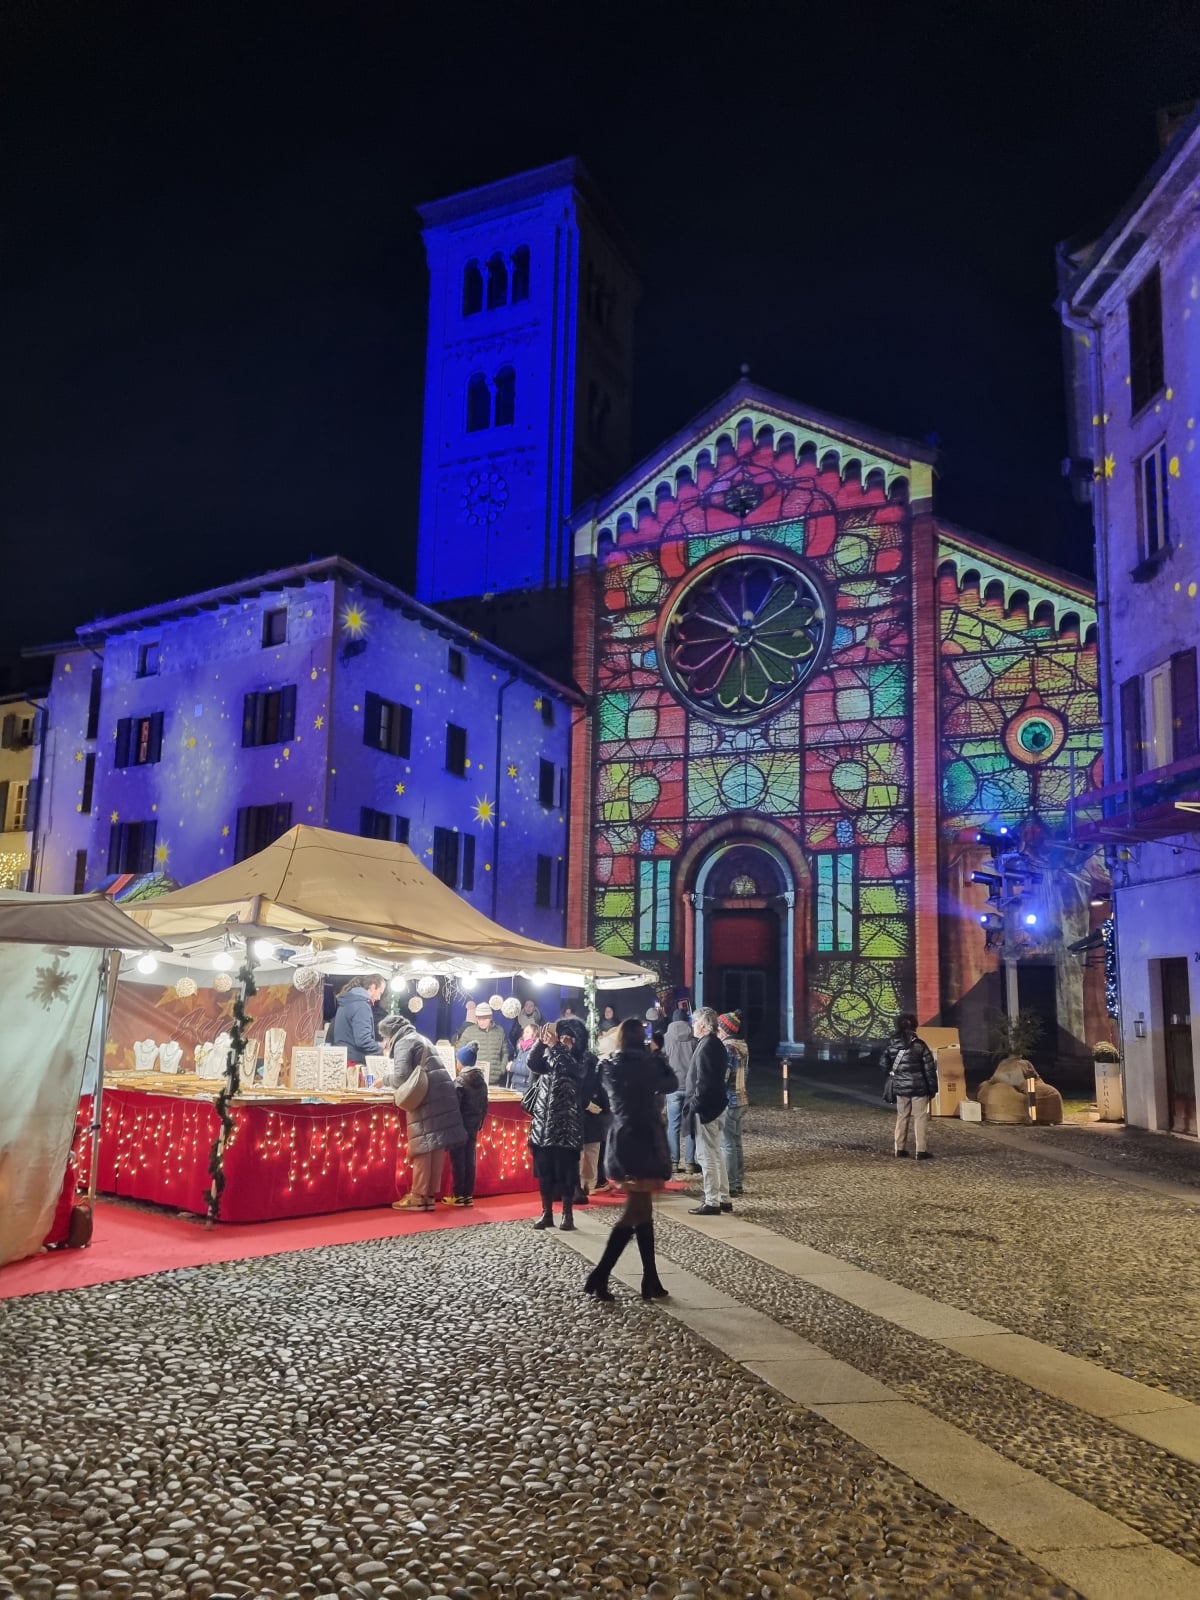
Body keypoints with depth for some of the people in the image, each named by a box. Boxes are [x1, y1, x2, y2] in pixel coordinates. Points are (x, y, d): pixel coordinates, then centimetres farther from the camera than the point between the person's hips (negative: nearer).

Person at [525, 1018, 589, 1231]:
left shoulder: (585, 1058, 0)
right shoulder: (549, 1054, 12)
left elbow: (575, 1070, -20)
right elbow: (533, 1064, -6)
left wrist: (555, 1046, -23)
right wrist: (541, 1042, -20)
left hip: (566, 1123, -4)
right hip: (543, 1121, 4)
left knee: (565, 1171, -2)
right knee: (544, 1170, 8)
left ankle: (568, 1214, 8)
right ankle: (546, 1213, 17)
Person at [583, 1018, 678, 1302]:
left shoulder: (609, 1065, 5)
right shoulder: (647, 1062, -12)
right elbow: (672, 1084, -2)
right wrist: (658, 1058, 8)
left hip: (622, 1140, 7)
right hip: (643, 1140, -7)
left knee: (642, 1209, 12)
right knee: (635, 1212, -2)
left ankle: (651, 1280, 13)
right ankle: (598, 1277, -4)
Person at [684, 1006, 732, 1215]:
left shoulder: (706, 1046, -18)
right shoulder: (716, 1044, 12)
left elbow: (703, 1081, -23)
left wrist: (694, 1105, -17)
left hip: (706, 1108, -10)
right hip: (716, 1106, 10)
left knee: (707, 1156, -3)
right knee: (716, 1154, 16)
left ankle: (712, 1202, 2)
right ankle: (723, 1198, 22)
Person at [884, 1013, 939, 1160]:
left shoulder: (890, 1045, 1)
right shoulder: (919, 1045, -11)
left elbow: (885, 1066, 8)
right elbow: (929, 1069, -9)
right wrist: (932, 1088, -1)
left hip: (900, 1088, 4)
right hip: (919, 1088, -4)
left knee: (902, 1117, 14)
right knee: (920, 1118, 1)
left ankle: (900, 1149, 16)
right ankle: (921, 1151, 0)